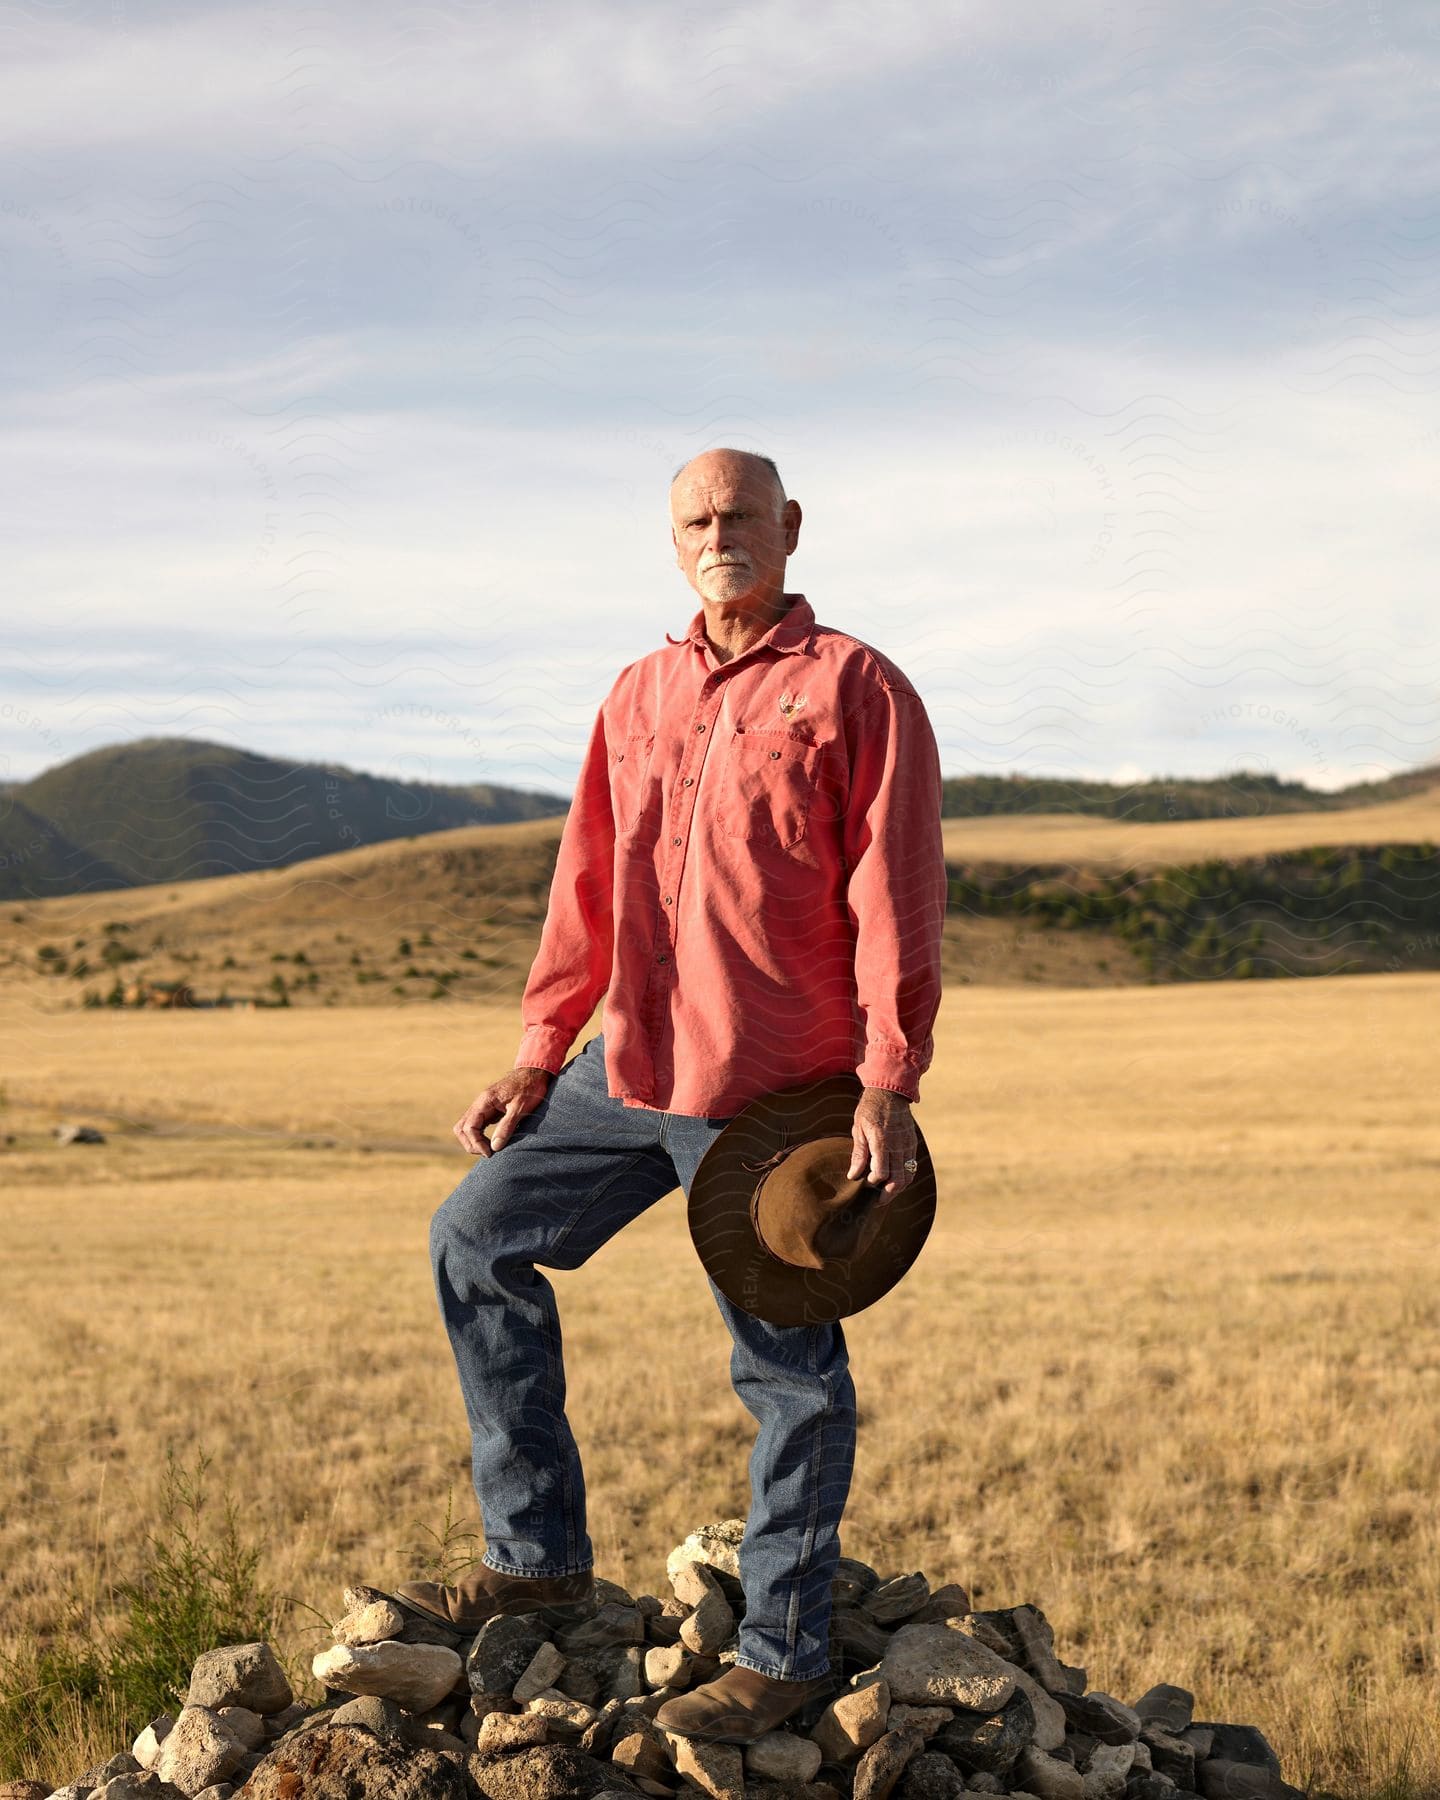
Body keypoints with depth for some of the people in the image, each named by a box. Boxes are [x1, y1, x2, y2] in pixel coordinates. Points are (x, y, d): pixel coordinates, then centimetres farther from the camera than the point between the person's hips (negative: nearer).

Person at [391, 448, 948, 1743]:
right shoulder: (641, 694, 14)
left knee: (787, 1364, 0)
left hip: (777, 1095, -7)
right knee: (478, 1241, 8)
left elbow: (895, 898, -10)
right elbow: (590, 884, 18)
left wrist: (889, 1084, -16)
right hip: (633, 1070, 7)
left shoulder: (855, 688, -5)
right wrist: (540, 1051, 14)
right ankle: (540, 1559, 18)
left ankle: (783, 1649, 14)